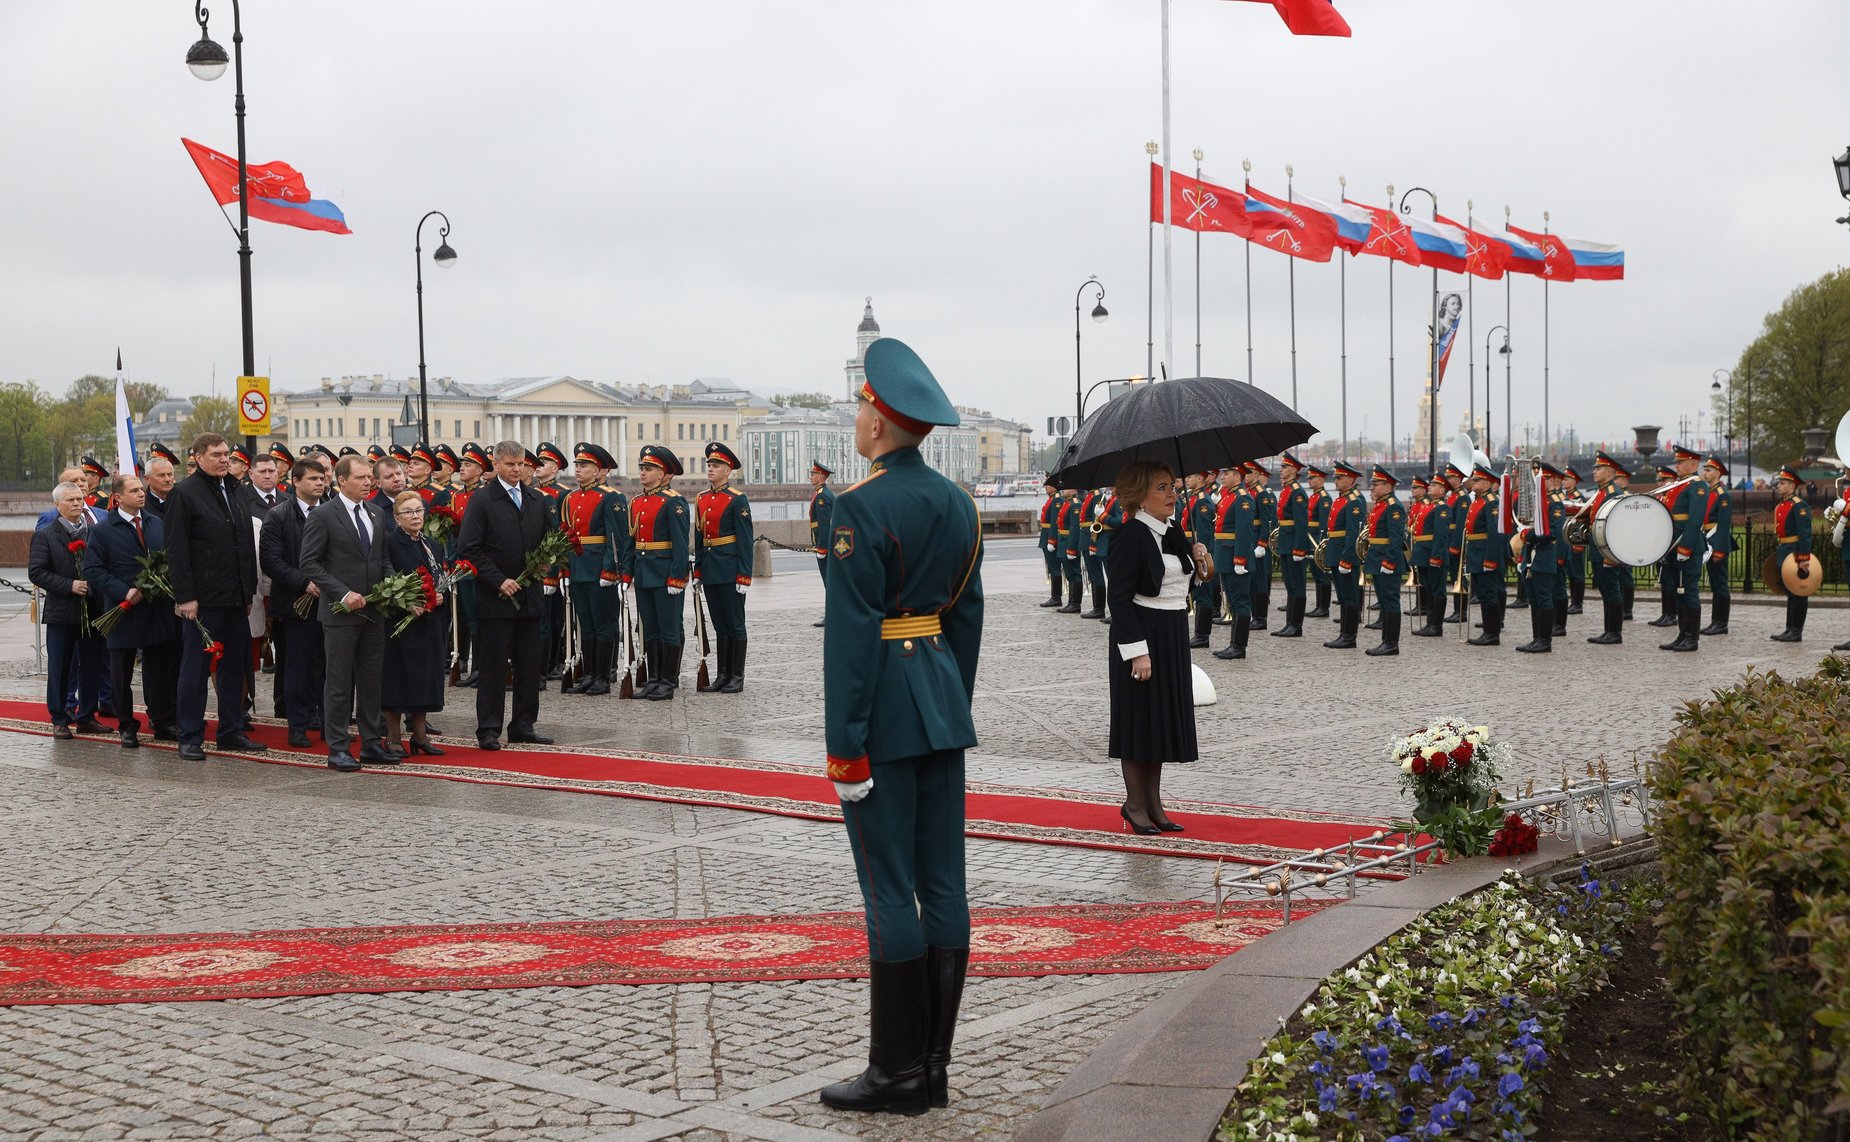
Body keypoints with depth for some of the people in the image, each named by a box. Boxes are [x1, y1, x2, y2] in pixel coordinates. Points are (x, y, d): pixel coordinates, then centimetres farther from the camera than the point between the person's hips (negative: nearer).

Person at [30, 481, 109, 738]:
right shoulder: (45, 536, -2)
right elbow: (36, 572, -9)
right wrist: (69, 586, -17)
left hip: (92, 611, 3)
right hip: (61, 613, -3)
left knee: (92, 668, 7)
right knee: (59, 669, 3)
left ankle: (87, 717, 19)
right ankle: (59, 720, 12)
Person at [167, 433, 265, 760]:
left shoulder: (234, 490, 14)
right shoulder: (184, 493, -8)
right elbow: (177, 550, -12)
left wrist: (250, 590, 14)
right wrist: (185, 597, -17)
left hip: (236, 598, 7)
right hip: (202, 598, -7)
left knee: (234, 666, 11)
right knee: (195, 668, 1)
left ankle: (232, 730, 19)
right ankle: (190, 737, 6)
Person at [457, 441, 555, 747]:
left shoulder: (537, 500, 12)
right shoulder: (481, 500, -5)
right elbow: (469, 548, -10)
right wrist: (499, 581, -15)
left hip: (529, 595, 5)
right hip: (495, 597, -5)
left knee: (530, 665, 8)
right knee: (492, 666, -1)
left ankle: (523, 725, 17)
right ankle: (488, 730, 3)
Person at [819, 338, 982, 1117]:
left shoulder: (861, 507, -14)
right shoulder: (957, 503, 9)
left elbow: (852, 630, -17)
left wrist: (844, 745, -15)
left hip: (883, 705, -8)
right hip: (943, 695, 8)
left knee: (890, 889, -2)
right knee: (942, 882, 8)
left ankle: (898, 1071, 5)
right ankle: (935, 1066, 14)